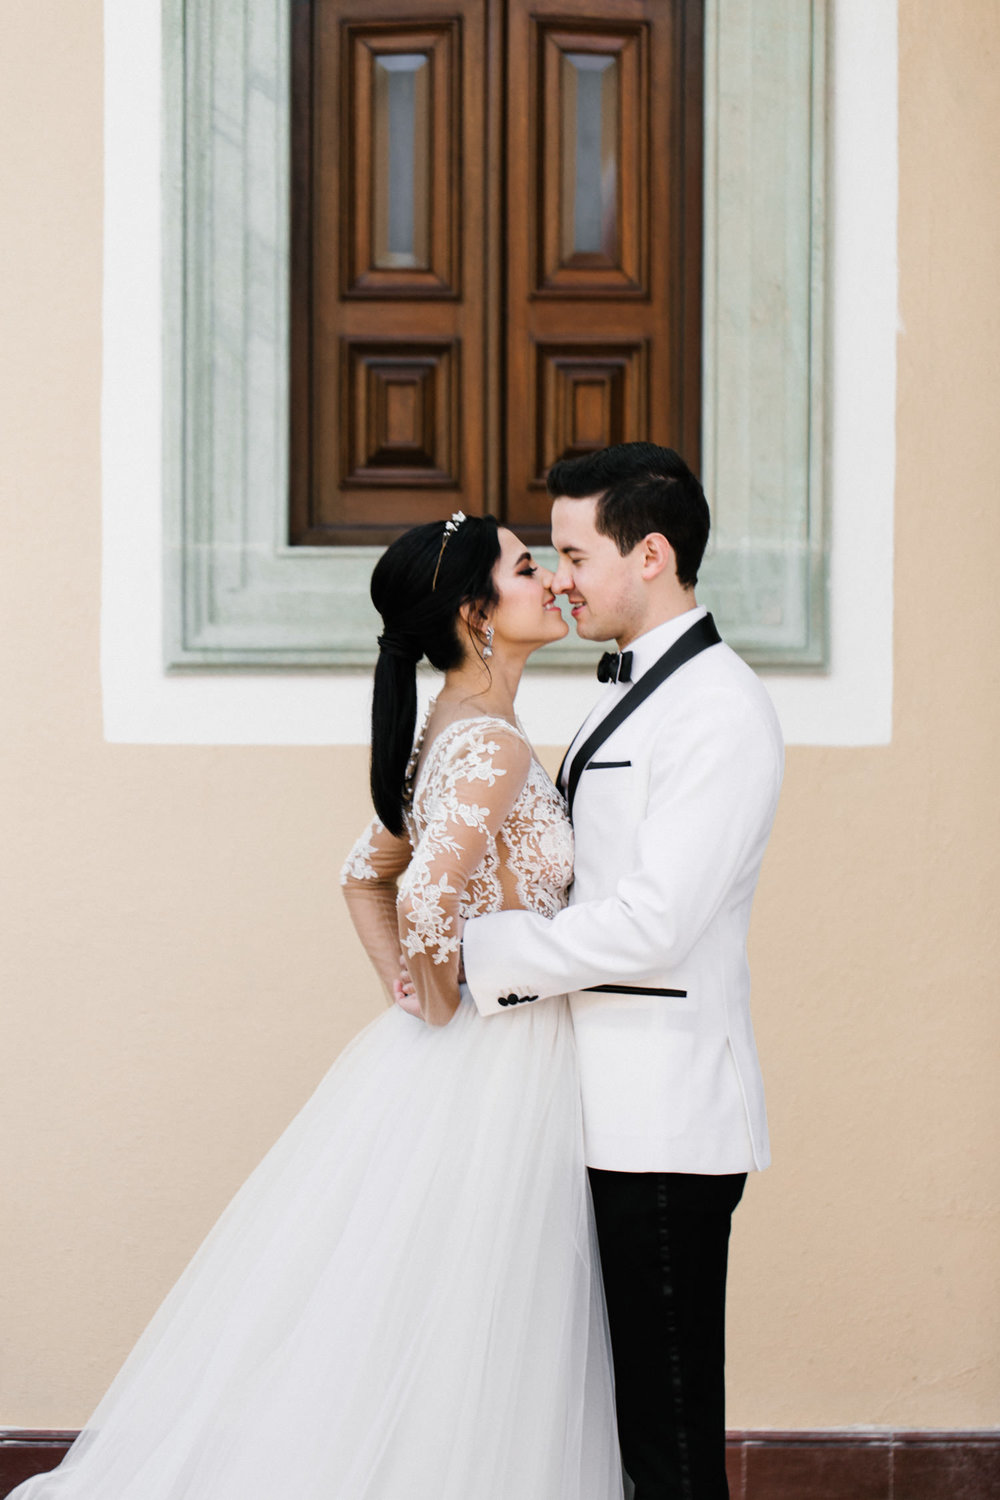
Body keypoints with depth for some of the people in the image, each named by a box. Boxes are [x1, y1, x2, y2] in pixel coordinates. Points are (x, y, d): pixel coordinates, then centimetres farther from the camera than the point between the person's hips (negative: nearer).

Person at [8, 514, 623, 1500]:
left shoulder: (448, 735, 10)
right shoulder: (494, 747, -19)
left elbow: (366, 874, 19)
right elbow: (426, 901, -29)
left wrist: (418, 1006, 12)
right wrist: (442, 1013, -13)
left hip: (447, 1059, 9)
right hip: (494, 1077, -9)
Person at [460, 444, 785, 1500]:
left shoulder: (720, 709, -15)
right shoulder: (628, 691, 17)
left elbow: (652, 922, -21)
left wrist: (477, 952, -14)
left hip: (666, 1115, -9)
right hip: (610, 1103, 10)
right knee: (619, 1402, 15)